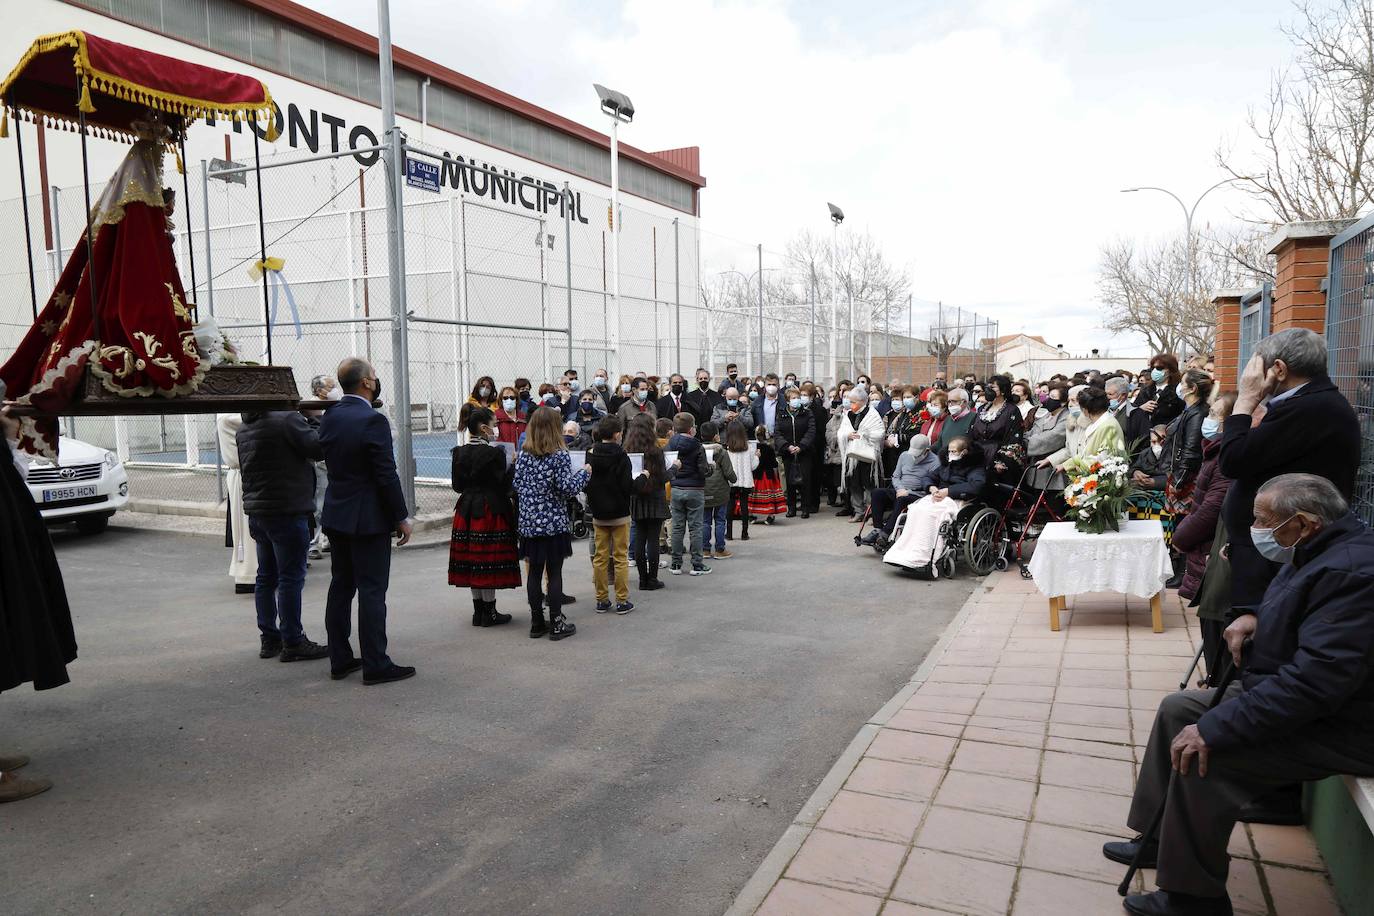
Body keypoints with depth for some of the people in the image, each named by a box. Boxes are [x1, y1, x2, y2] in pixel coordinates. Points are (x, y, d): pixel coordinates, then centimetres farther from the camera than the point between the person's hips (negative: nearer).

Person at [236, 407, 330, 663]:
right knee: (291, 577, -3)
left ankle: (269, 639, 21)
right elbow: (318, 448, -19)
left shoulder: (243, 430, 12)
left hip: (256, 511, 9)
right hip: (287, 511, -9)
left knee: (266, 576, 14)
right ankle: (292, 642, 1)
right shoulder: (287, 419, -15)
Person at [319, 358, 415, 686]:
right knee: (372, 591, -2)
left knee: (340, 587, 14)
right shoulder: (373, 420, -18)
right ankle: (375, 665, 4)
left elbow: (330, 461, 13)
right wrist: (402, 517, -11)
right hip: (369, 520, -8)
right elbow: (386, 475, -18)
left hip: (336, 516, 8)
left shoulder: (329, 418, 5)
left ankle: (340, 660, 22)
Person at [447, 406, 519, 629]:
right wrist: (511, 466, -1)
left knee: (472, 559, 11)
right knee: (489, 560, 1)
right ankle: (489, 612, 7)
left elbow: (457, 485, 8)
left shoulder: (460, 453, 4)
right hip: (490, 510, -6)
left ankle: (478, 610, 20)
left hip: (466, 509, 7)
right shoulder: (494, 453, -16)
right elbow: (504, 485, -14)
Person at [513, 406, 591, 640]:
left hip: (529, 522, 5)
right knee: (554, 573, 2)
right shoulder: (559, 456, -12)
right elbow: (568, 488, -16)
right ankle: (556, 624, 7)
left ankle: (537, 623, 17)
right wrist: (584, 473, 0)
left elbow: (516, 485, 6)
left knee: (534, 572, 10)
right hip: (553, 522, -5)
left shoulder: (523, 455, 3)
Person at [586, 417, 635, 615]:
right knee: (621, 558, 2)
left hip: (598, 514, 4)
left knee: (600, 557, 9)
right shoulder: (621, 456, -14)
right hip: (619, 513, -4)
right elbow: (628, 487, -17)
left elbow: (585, 484, 5)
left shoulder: (591, 455, 0)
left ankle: (601, 600, 14)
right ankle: (622, 601, 5)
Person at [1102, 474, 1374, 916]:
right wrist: (1255, 616, 2)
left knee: (1202, 755, -24)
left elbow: (1314, 682, -34)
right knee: (1177, 709, 9)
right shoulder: (1325, 551, 5)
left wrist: (1214, 728, -31)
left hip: (1338, 726, -11)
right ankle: (1161, 839, 19)